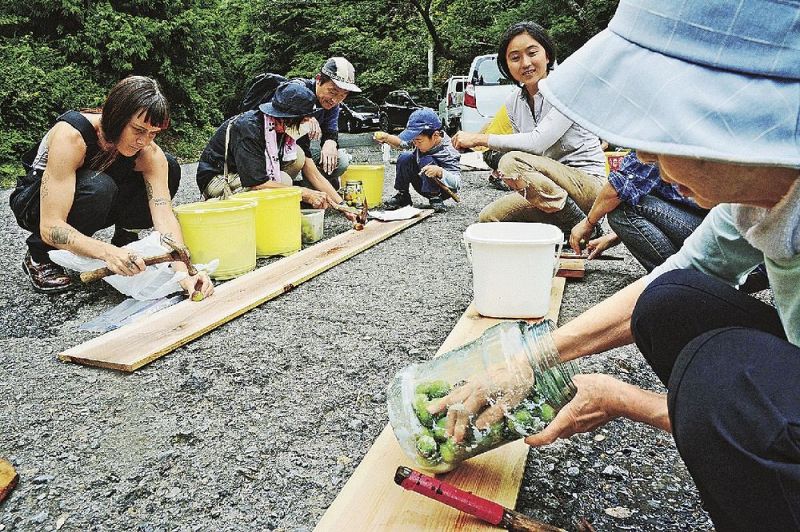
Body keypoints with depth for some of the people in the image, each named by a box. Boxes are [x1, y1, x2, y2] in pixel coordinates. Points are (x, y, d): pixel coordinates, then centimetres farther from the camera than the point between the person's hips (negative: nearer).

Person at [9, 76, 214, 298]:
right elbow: (51, 227, -39)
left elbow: (165, 217, -29)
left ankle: (125, 239, 3)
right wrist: (107, 252, -55)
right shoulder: (70, 134, -35)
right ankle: (40, 257, -13)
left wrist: (184, 273, -44)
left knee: (170, 168, -16)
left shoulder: (149, 153, -22)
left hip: (97, 204, 4)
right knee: (98, 187, -39)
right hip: (34, 203, -4)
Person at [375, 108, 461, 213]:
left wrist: (439, 171, -53)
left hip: (444, 188, -7)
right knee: (405, 157, -14)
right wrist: (387, 138, -17)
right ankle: (402, 195, -3)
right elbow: (402, 142, 2)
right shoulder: (421, 139, -14)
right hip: (424, 185, 7)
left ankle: (435, 198, -20)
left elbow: (457, 182, -36)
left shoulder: (447, 152, -30)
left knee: (427, 161, -31)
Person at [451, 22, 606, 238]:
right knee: (488, 218, -2)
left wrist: (479, 139, -20)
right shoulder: (513, 102, 7)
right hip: (550, 191, 8)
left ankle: (581, 227, -18)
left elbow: (538, 142, -26)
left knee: (512, 162, -28)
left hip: (589, 186, -7)